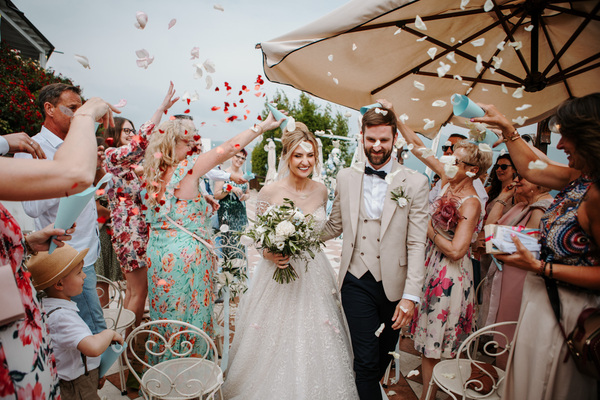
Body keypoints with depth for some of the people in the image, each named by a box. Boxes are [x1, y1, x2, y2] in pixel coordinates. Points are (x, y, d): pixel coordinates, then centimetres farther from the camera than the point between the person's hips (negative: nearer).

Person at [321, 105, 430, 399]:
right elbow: (335, 226, 10)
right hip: (357, 281, 0)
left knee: (384, 354, 20)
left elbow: (416, 244, -8)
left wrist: (411, 295, -13)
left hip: (395, 284, 0)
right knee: (366, 359, -1)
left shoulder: (415, 183, -5)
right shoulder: (346, 178, 2)